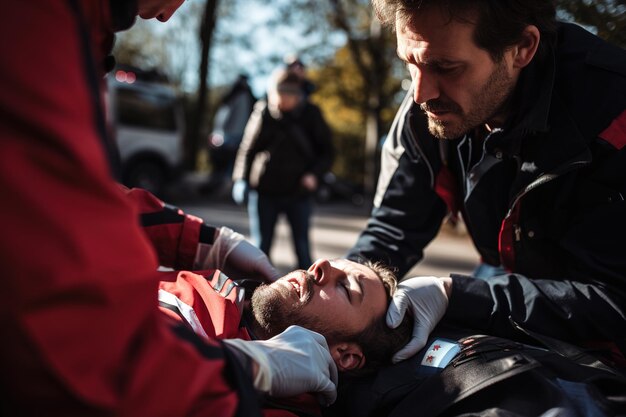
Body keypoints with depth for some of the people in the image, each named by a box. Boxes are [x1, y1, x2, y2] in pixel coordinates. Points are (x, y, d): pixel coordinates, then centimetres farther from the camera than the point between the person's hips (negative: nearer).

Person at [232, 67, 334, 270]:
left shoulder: (310, 115, -2)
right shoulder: (263, 113, -1)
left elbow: (326, 152, 5)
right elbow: (247, 149, 5)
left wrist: (314, 173, -12)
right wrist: (240, 180, -3)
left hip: (299, 192, -1)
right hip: (264, 192, 1)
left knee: (302, 245, 5)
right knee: (261, 245, 8)